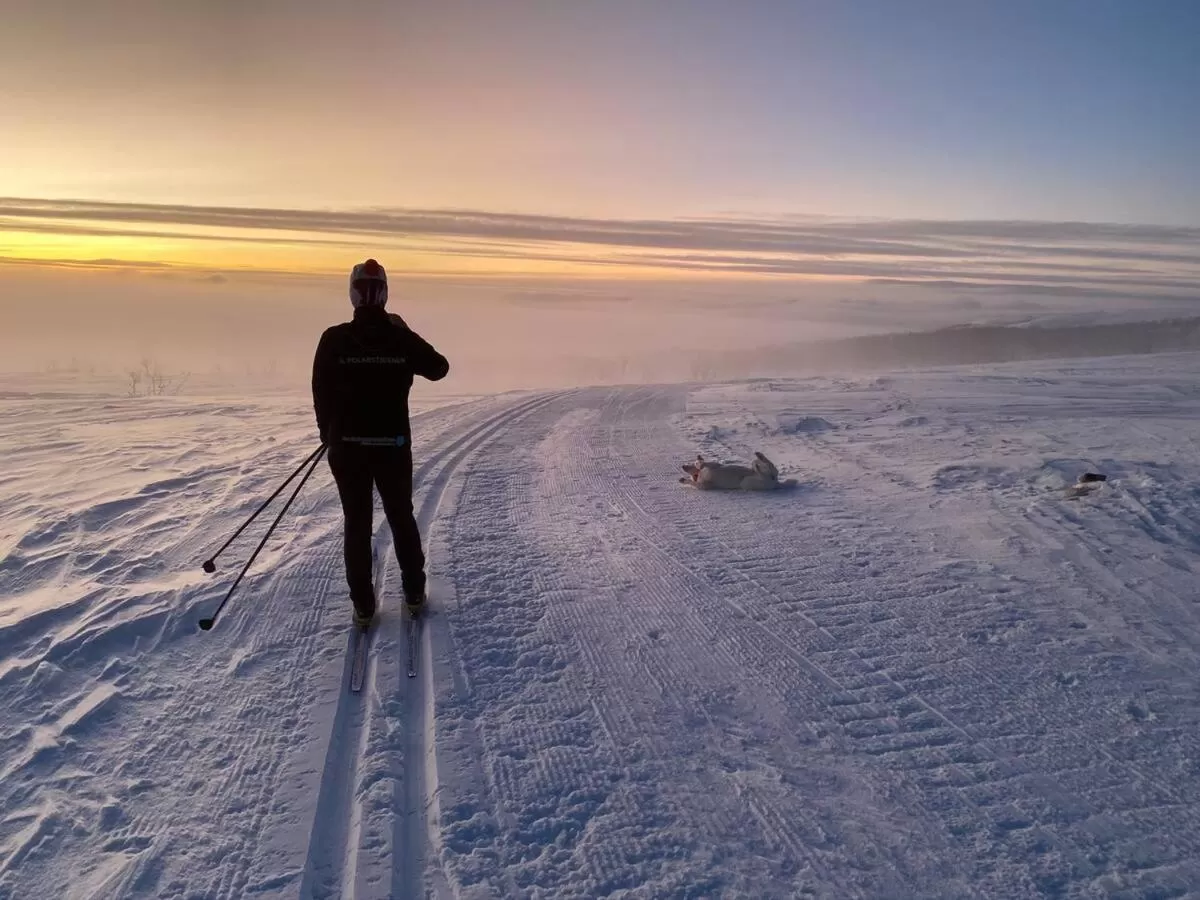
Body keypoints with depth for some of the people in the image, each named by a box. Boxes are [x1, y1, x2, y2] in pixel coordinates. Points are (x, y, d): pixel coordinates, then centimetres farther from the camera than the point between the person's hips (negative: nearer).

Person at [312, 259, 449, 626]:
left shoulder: (334, 339, -9)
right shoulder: (402, 338, -6)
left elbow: (321, 392, -4)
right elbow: (439, 368, 9)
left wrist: (329, 433, 13)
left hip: (346, 445, -1)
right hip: (393, 445, 1)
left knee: (357, 523, 10)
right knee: (402, 517, 17)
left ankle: (363, 605, 15)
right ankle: (414, 592, 25)